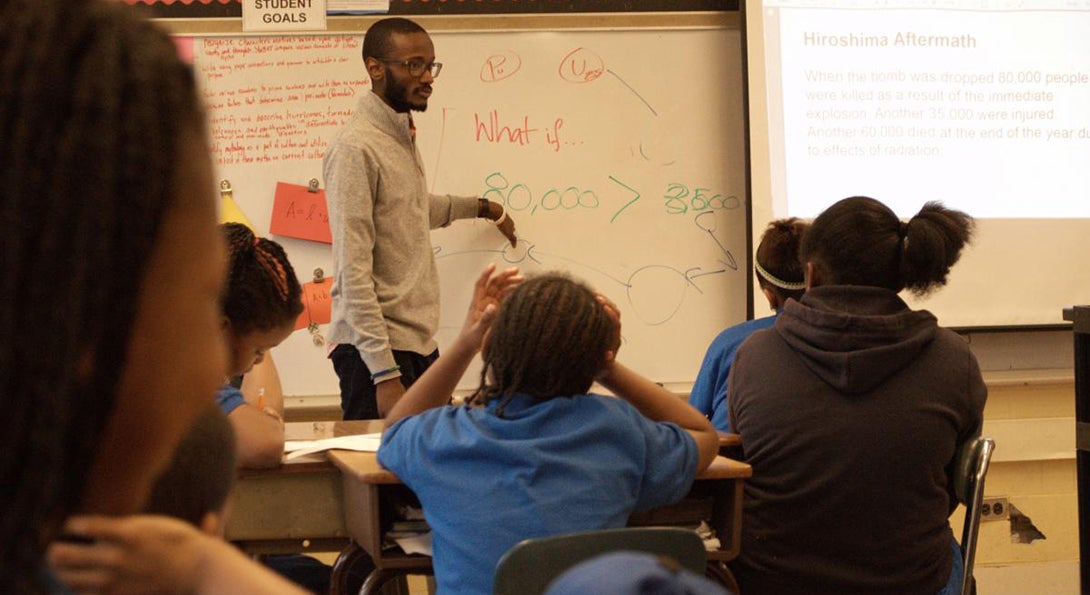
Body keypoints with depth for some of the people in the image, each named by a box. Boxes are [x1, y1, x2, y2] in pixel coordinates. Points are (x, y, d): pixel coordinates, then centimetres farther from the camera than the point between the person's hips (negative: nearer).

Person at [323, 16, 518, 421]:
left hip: (419, 341, 8)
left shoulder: (402, 136, 14)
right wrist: (384, 373, -22)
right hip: (377, 347, -8)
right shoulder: (355, 148, -14)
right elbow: (353, 271, -19)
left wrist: (480, 207, 47)